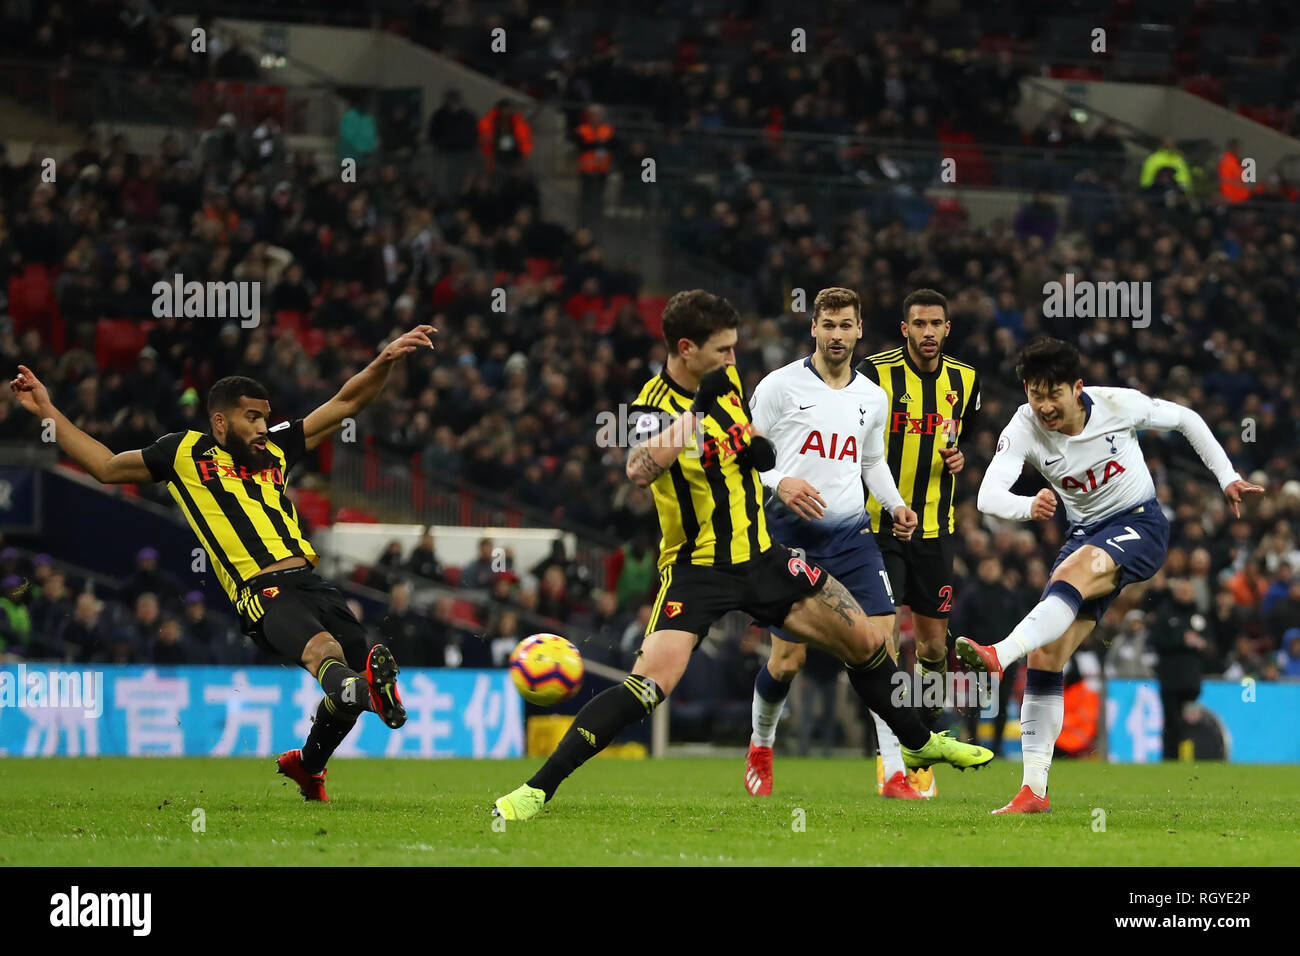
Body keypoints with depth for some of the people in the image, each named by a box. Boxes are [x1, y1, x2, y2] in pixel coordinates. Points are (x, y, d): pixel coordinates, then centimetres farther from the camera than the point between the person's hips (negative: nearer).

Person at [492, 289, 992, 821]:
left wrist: (759, 445, 1)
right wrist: (698, 408, -45)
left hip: (760, 555, 7)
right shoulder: (655, 407, -20)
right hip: (696, 571, -7)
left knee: (868, 643, 10)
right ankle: (536, 791, -20)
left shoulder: (726, 379, 1)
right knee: (649, 685, -25)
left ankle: (919, 743, 36)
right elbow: (640, 470, -42)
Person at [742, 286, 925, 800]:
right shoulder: (781, 386, -3)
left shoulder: (873, 397, 12)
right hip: (791, 532, -3)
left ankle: (894, 772, -11)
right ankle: (760, 745, 29)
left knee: (883, 642, -12)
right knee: (788, 661, -2)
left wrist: (896, 505, 10)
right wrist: (780, 483, -19)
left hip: (852, 531, 3)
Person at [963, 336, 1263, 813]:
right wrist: (1029, 506, -47)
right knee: (1045, 655, -9)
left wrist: (1227, 478, 5)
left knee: (1075, 569, -37)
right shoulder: (1024, 428, -12)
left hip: (1140, 525, -4)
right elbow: (988, 495, -26)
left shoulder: (1117, 404, -16)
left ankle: (999, 654, -58)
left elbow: (1184, 418, 3)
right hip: (1086, 534, 4)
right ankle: (1034, 790, -6)